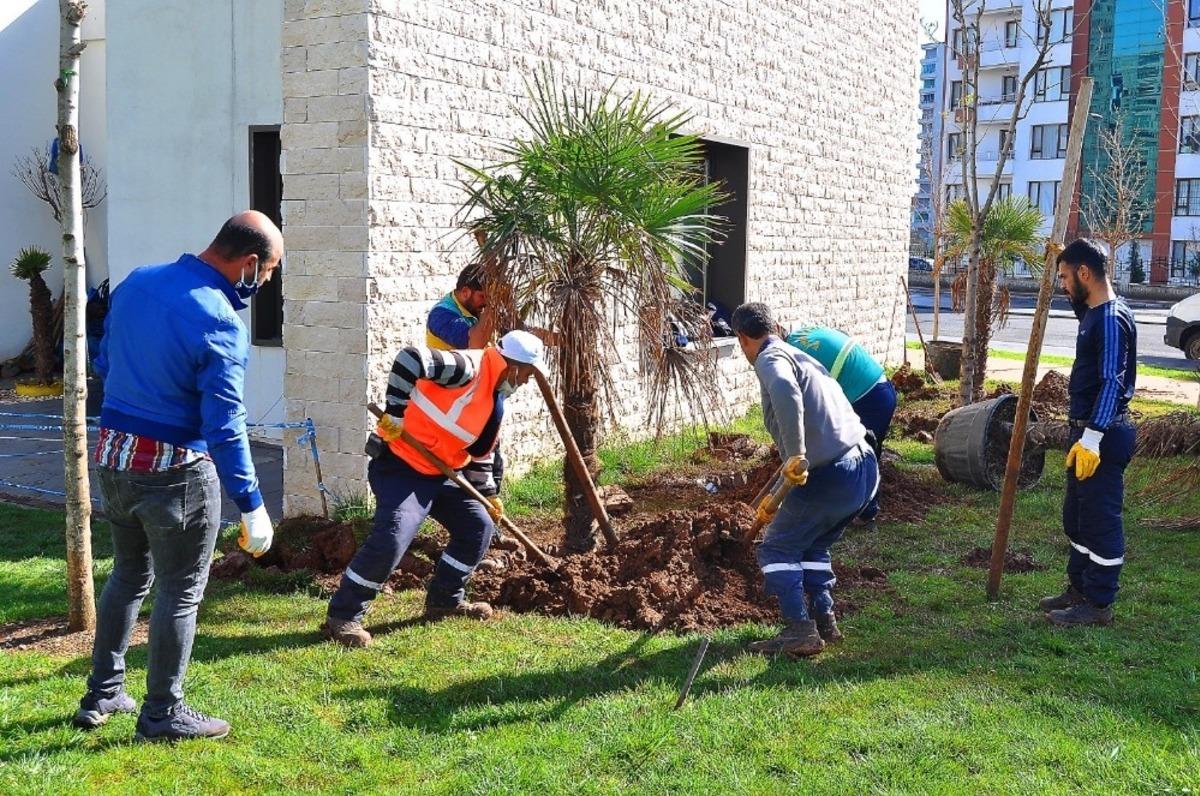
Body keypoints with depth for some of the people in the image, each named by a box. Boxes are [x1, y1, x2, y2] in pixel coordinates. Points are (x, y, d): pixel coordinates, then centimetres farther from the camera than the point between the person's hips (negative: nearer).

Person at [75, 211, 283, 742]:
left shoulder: (136, 283, 3)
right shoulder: (219, 322, -20)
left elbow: (104, 364, 15)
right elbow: (223, 425, -22)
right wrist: (251, 504, -18)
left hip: (113, 457, 8)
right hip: (176, 471, -8)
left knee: (129, 575, 22)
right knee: (181, 590, 7)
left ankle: (102, 695, 32)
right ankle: (163, 713, 17)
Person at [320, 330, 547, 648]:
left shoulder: (494, 400, 11)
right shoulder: (468, 368, -20)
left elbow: (480, 449, 22)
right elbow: (410, 358, -31)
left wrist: (488, 494, 20)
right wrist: (396, 412, -29)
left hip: (437, 475, 10)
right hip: (400, 467, -10)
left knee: (479, 526, 14)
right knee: (391, 538, -24)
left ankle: (444, 600, 28)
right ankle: (342, 616, -9)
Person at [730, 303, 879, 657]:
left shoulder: (771, 359, -5)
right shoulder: (800, 356, 25)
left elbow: (784, 391, -33)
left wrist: (796, 455, -32)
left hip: (831, 476, -9)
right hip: (865, 468, 9)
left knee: (777, 549, 6)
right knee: (813, 544, 27)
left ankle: (801, 630, -1)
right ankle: (824, 619, 23)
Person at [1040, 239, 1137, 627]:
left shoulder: (1112, 318, -19)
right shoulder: (1094, 313, 11)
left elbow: (1112, 383, -26)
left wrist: (1092, 437, -28)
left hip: (1104, 435, -11)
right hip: (1089, 431, 11)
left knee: (1100, 519, -2)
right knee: (1076, 515, 19)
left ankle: (1098, 605, 7)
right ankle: (1079, 588, 31)